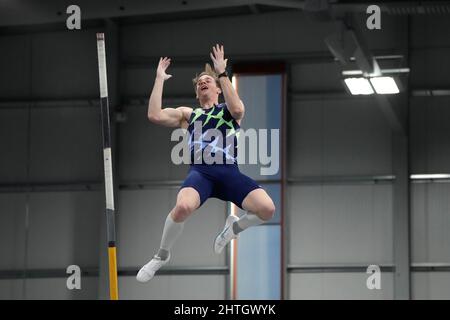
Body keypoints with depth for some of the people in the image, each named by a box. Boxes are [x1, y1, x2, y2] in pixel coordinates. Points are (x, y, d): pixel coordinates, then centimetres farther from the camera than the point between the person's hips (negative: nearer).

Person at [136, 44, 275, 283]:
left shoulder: (229, 109, 21)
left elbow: (237, 109, -7)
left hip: (229, 171, 1)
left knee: (267, 209, -23)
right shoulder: (187, 114, 24)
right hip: (200, 171, 0)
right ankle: (162, 256, -7)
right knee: (183, 207, -35)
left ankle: (234, 227, 13)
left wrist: (222, 73, -7)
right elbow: (154, 116, 8)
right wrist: (159, 79, 11)